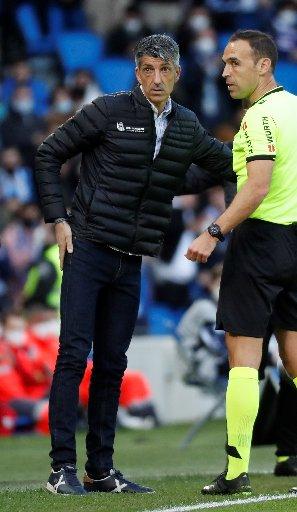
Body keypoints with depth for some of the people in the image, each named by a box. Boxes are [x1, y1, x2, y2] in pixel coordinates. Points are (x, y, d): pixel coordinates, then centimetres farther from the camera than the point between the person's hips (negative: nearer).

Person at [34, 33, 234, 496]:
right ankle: (63, 468, -8)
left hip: (130, 262, 5)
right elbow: (49, 154, -1)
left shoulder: (187, 128, 8)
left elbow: (228, 164, 24)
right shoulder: (108, 111, -7)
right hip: (88, 249, -5)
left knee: (112, 365, 8)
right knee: (74, 356, -9)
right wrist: (58, 218, -5)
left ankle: (101, 470, 13)